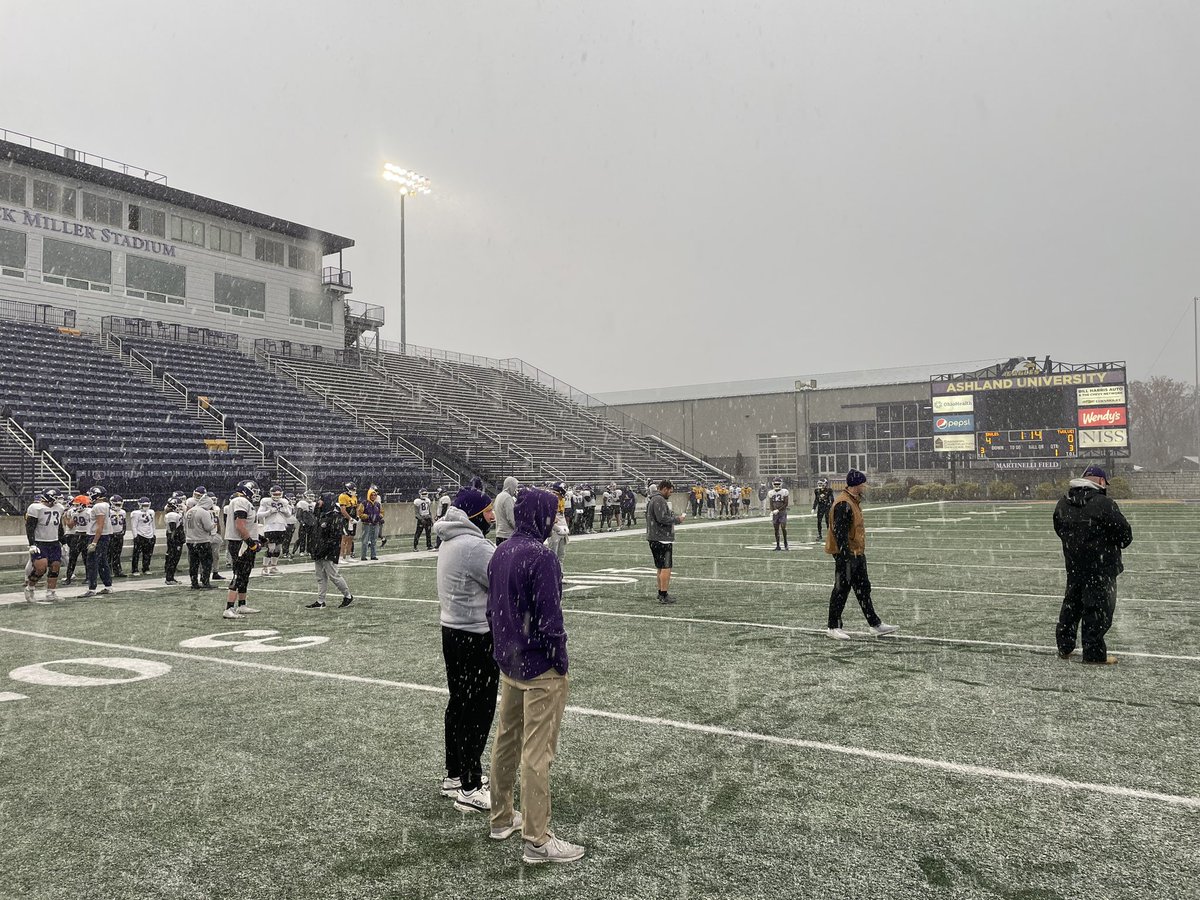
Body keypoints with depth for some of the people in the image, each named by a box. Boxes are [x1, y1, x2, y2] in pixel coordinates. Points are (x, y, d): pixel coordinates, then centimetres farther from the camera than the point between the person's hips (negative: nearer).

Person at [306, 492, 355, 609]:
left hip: (329, 553, -9)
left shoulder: (336, 517, -16)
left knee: (333, 575, -5)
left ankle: (348, 596, 11)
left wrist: (324, 549, -22)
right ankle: (320, 602, 17)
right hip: (319, 553, 9)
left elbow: (335, 537, -20)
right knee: (321, 577, 11)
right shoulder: (322, 515, 13)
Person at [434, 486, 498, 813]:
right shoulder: (474, 546, -22)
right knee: (479, 712, -1)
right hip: (477, 638, -10)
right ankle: (470, 790, 6)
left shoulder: (451, 542, 11)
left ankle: (454, 775, 31)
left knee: (459, 705, 19)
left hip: (453, 632, 10)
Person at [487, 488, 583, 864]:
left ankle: (502, 817, 34)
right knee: (537, 752, -1)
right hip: (539, 668, -9)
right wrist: (560, 660, -11)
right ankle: (536, 840, 8)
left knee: (506, 740, 19)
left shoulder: (500, 552, 6)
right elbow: (550, 616, -21)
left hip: (508, 662, 9)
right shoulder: (542, 557, -21)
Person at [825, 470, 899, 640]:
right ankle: (834, 627, 8)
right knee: (841, 590, -2)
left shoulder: (855, 501, 13)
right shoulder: (843, 504, -20)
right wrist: (845, 556, -26)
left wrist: (860, 550, 21)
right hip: (846, 555, -10)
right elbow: (840, 532, -24)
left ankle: (876, 624, 22)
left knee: (863, 588, 15)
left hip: (858, 553, 10)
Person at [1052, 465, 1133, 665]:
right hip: (1101, 568, -6)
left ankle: (1064, 647, 24)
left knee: (1071, 604, 17)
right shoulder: (1105, 504, -18)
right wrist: (1114, 545, 6)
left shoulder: (1062, 504, 4)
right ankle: (1094, 653, 6)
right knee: (1098, 609, 2)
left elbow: (1060, 531, 15)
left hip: (1073, 564, 7)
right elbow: (1125, 534, -14)